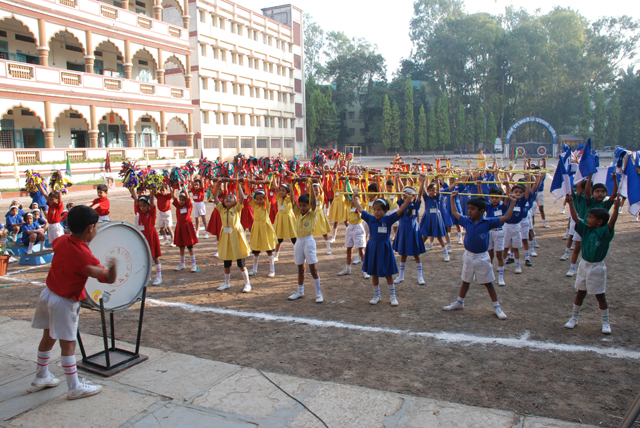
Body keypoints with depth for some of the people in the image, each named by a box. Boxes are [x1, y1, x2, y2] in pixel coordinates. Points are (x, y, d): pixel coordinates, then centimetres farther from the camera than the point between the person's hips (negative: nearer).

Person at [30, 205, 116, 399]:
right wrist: (112, 267, -38)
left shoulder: (62, 241, -5)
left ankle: (41, 376, 39)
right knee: (68, 344, 1)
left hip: (47, 294, 8)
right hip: (64, 303, -8)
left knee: (48, 338, 22)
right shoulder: (86, 257, -25)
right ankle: (74, 387, 11)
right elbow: (110, 280, -19)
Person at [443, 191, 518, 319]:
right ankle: (459, 303, 32)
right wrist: (452, 199, 15)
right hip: (468, 256, 3)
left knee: (488, 283, 6)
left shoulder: (488, 222, -13)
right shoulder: (467, 221, -3)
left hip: (482, 257, -3)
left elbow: (506, 217, -15)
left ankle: (497, 307, 18)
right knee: (465, 281, 18)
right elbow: (455, 213, 10)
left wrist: (512, 202, -16)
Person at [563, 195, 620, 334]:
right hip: (584, 265, 4)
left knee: (600, 295, 6)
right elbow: (576, 218, -11)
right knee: (580, 293, 14)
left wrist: (616, 208, -46)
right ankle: (574, 318, 26)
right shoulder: (585, 229, -2)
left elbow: (612, 222, -31)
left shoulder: (605, 232, -14)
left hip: (597, 267, -4)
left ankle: (606, 322, 22)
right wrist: (571, 204, -22)